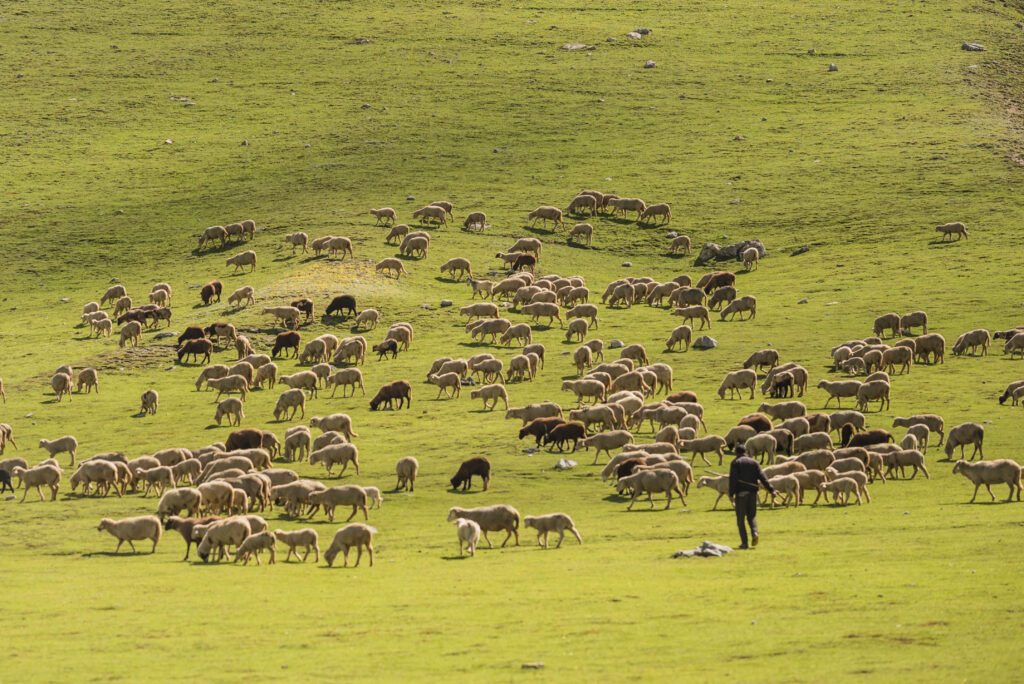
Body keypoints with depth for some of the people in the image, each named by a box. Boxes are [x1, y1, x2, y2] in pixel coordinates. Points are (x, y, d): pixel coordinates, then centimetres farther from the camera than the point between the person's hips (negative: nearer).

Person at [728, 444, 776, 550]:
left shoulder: (736, 463, -1)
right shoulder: (753, 462, 10)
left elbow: (732, 479, -11)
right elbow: (762, 477, 3)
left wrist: (731, 493, -14)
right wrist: (771, 490, 0)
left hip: (741, 493, -4)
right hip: (752, 492, 4)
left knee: (740, 518, 3)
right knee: (752, 516, 15)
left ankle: (744, 542, -4)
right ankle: (754, 532, -13)